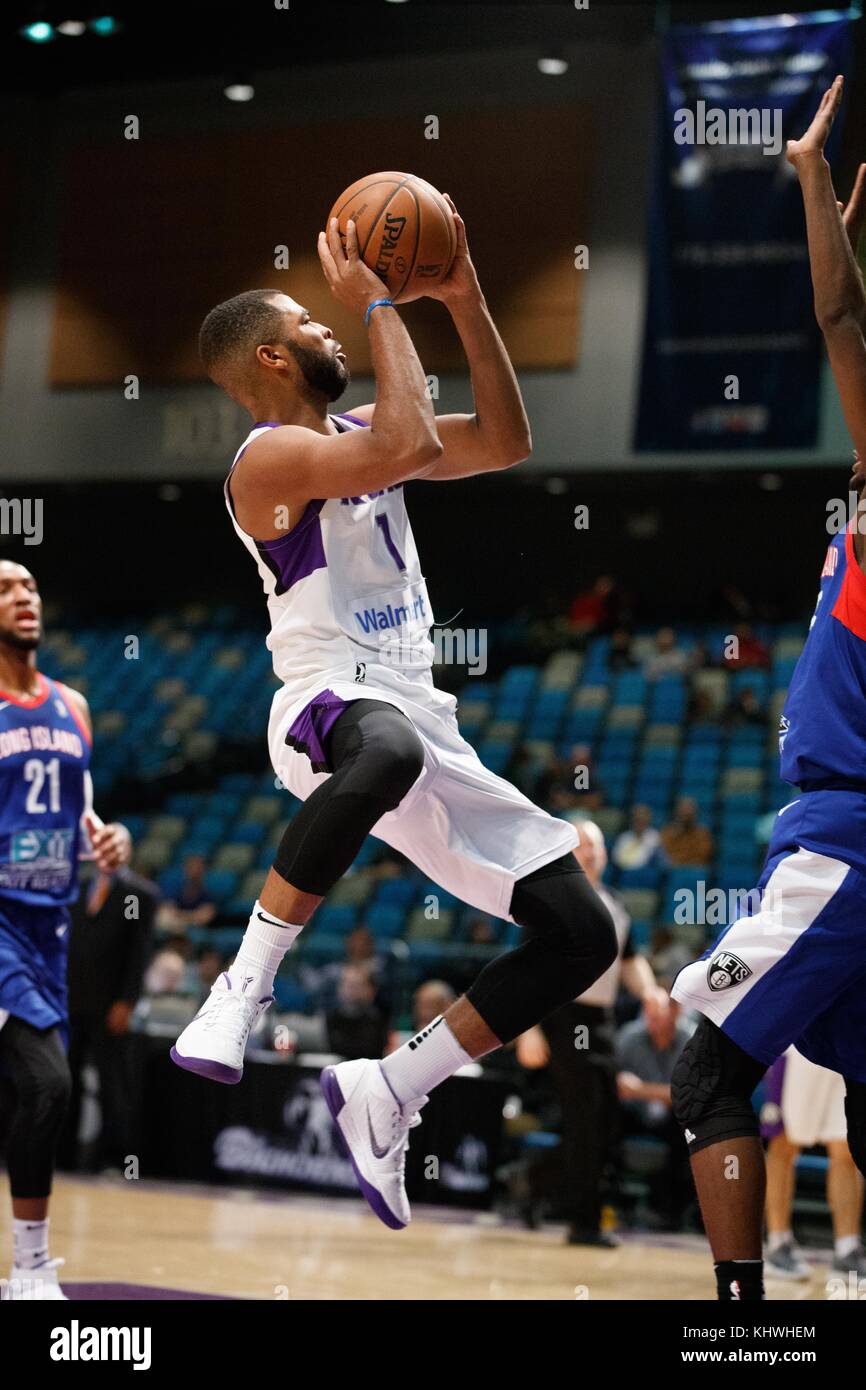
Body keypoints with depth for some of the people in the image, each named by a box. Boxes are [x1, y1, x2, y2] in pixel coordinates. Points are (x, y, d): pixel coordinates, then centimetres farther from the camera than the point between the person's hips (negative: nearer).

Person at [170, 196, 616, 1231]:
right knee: (388, 751, -48)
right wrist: (377, 304, -15)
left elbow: (503, 442, 21)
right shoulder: (272, 456, -7)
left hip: (422, 721, 9)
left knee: (581, 934, 2)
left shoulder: (353, 433, 20)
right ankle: (243, 988, -37)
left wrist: (466, 302, 13)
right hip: (329, 701, -8)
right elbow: (411, 449, -25)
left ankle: (386, 1089, 8)